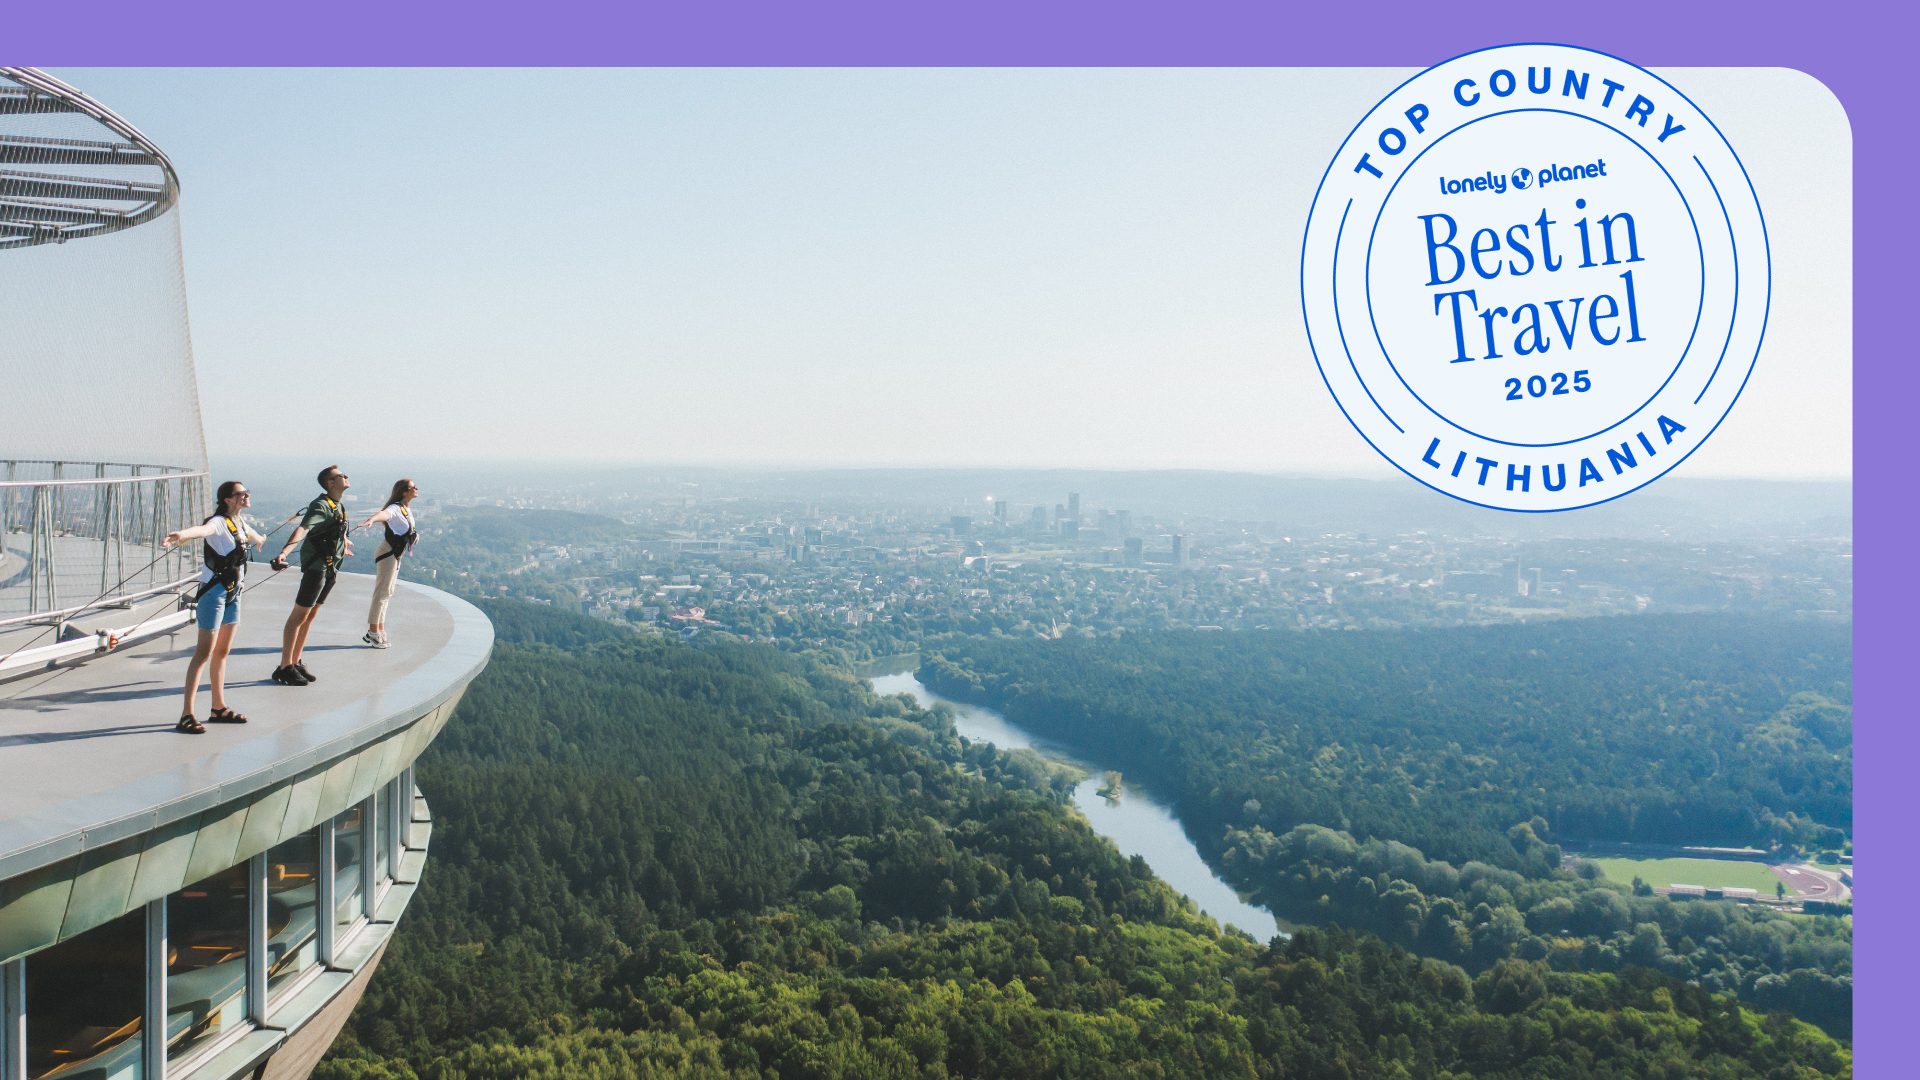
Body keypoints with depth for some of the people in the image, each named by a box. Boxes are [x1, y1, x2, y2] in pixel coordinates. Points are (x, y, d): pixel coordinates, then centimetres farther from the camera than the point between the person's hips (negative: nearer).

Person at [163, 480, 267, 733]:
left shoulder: (240, 522, 11)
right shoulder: (218, 522, -17)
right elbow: (203, 530, -41)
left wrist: (259, 539, 61)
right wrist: (181, 535, -64)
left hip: (233, 594, 9)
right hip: (214, 593, -9)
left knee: (222, 651, 16)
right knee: (204, 652, -9)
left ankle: (219, 708, 26)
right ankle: (186, 715, -8)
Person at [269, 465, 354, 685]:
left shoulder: (338, 506, 13)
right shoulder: (320, 505, -16)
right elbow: (303, 528, -33)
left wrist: (345, 543, 57)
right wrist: (284, 552, -49)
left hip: (331, 567, 9)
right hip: (316, 565, -9)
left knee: (310, 615, 14)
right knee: (299, 615, -5)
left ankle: (295, 663, 21)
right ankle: (284, 668, -1)